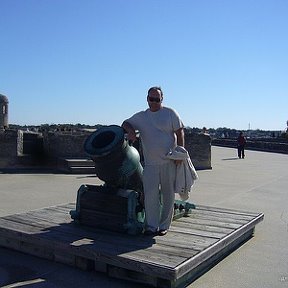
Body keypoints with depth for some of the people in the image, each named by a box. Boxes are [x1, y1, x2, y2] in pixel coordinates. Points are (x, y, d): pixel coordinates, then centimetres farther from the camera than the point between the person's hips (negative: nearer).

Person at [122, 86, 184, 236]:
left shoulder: (170, 113, 4)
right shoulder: (141, 117, 12)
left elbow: (180, 132, 1)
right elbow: (125, 123, 17)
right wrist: (130, 130, -7)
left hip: (169, 162, -2)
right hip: (150, 163, 2)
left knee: (168, 195, 5)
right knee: (150, 194, -5)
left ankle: (164, 225, 17)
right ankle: (151, 226, 5)